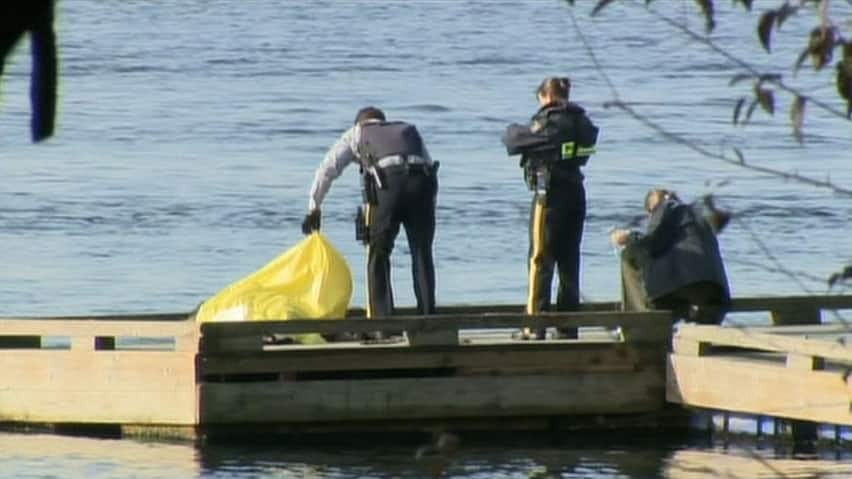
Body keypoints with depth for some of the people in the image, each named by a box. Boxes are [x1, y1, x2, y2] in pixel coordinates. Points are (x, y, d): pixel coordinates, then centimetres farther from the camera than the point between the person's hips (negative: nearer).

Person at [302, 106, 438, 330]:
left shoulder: (357, 133, 29)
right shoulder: (409, 130, 36)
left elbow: (327, 169, 22)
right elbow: (429, 164, 27)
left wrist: (313, 208, 25)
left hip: (386, 182, -2)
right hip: (422, 181, 2)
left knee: (378, 254, 9)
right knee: (422, 253, 12)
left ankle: (381, 318, 4)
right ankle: (427, 317, 10)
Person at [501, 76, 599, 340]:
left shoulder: (549, 122, -15)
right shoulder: (581, 122, 8)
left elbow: (515, 140, -15)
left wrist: (512, 130, 10)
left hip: (550, 194, -7)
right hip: (576, 192, 7)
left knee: (541, 260, -2)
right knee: (569, 259, 12)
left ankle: (535, 326, -4)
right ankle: (568, 325, 15)